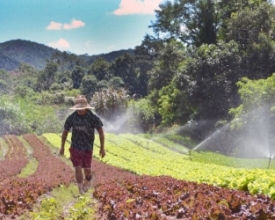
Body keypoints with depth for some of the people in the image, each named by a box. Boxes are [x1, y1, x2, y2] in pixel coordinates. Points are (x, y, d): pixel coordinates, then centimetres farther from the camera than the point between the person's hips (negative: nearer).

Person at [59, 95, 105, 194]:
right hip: (75, 147, 0)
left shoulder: (93, 117, -20)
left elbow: (101, 131, -8)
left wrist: (102, 148, -5)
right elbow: (65, 131, 1)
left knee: (87, 169, 9)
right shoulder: (71, 117, -15)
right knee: (78, 169, -8)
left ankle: (88, 182, 44)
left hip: (88, 148, 0)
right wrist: (62, 147, 7)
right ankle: (81, 191, 7)